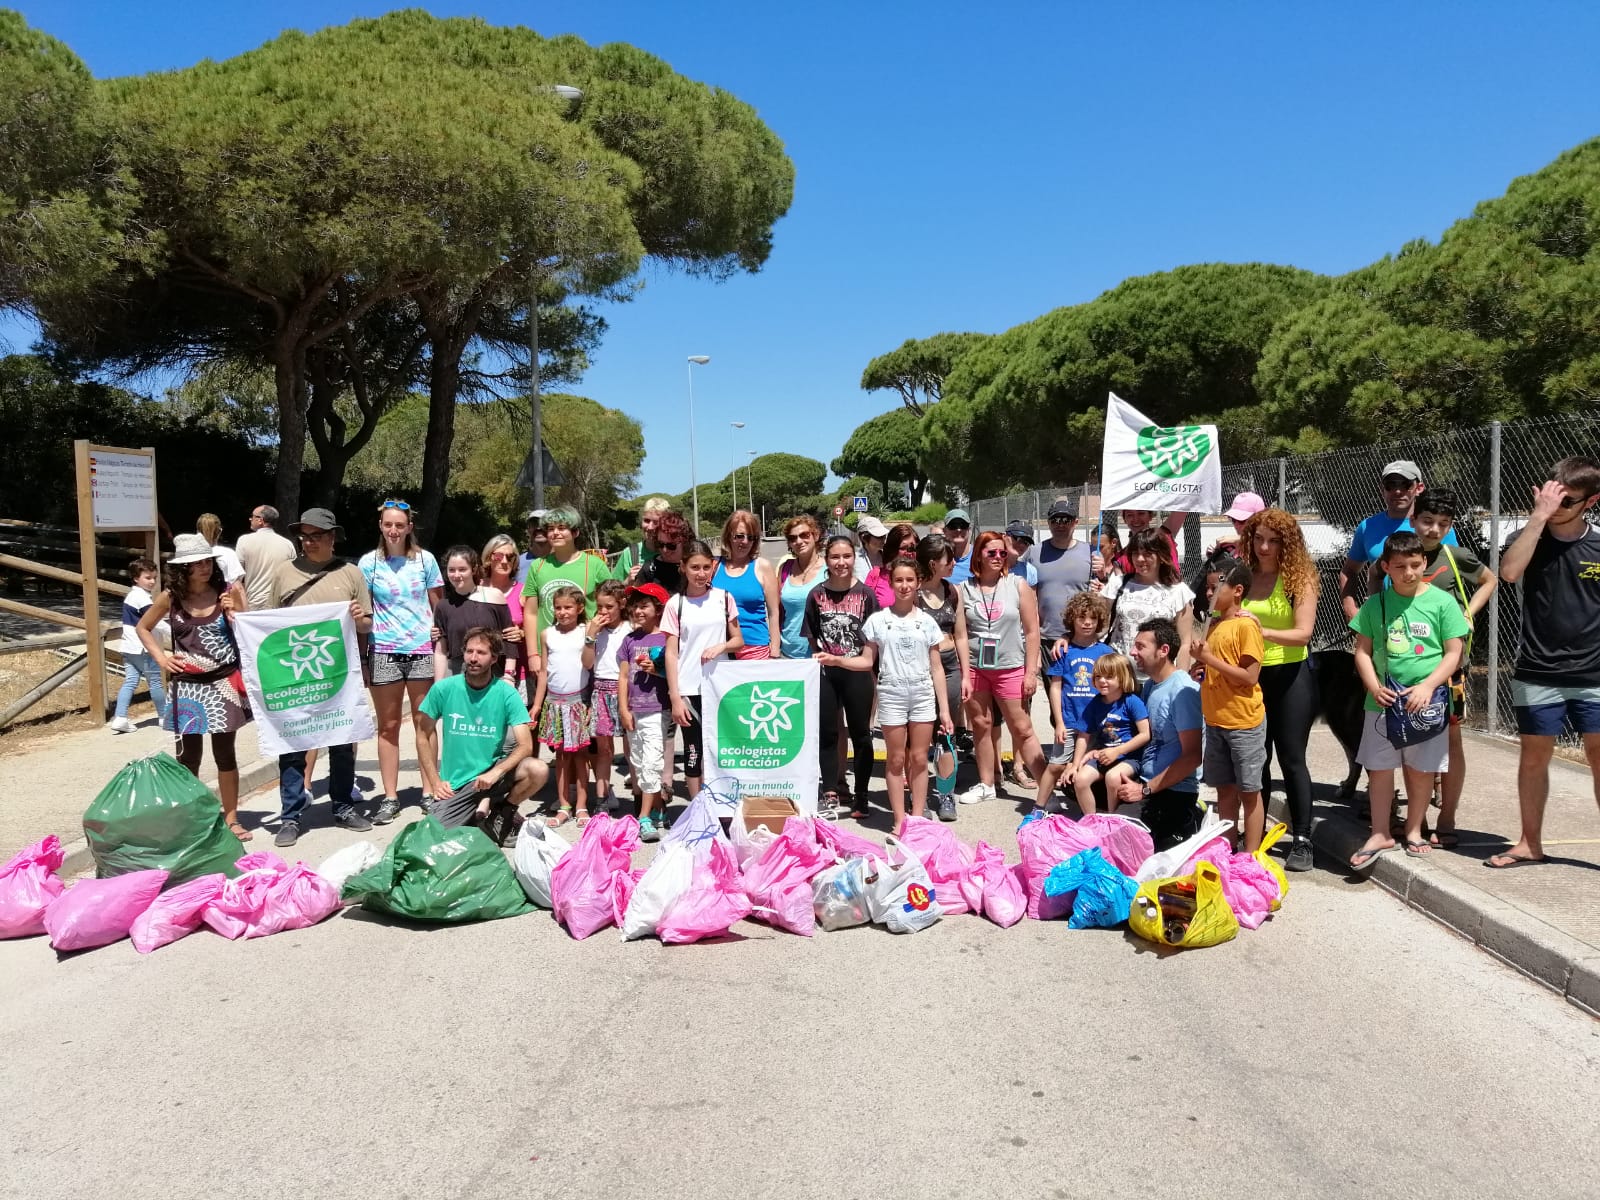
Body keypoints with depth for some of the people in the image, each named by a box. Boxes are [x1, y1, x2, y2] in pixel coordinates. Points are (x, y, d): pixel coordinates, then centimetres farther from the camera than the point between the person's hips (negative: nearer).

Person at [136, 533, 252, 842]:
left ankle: (231, 818, 19)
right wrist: (160, 657, 2)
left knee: (225, 753, 8)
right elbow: (142, 627, 15)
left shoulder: (228, 591, -6)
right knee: (188, 755, 6)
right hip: (188, 685, 1)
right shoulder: (170, 597, -1)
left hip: (224, 682, -1)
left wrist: (236, 613, -25)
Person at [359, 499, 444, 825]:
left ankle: (429, 791, 15)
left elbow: (438, 605, 10)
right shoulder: (368, 562, 2)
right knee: (388, 726, 6)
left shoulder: (425, 559, 4)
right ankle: (390, 797, 14)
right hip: (384, 652, 0)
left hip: (422, 650, 0)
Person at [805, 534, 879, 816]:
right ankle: (831, 793, 20)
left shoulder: (865, 593, -4)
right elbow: (812, 638, 7)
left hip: (857, 672, -1)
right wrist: (822, 659, -3)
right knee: (826, 734, 8)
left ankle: (860, 797, 15)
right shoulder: (817, 595, 0)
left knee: (861, 734, 6)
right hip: (825, 673, 2)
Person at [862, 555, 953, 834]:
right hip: (891, 694, -1)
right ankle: (900, 820, 10)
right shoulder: (877, 620, 1)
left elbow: (936, 668, 6)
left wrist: (944, 709, 4)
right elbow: (867, 662, 2)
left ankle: (918, 817, 12)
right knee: (896, 759, 3)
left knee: (919, 759, 3)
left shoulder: (927, 622, 5)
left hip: (923, 694, 1)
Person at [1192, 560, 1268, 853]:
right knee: (1224, 789, 13)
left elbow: (1249, 676, -19)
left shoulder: (1247, 625, -13)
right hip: (1215, 721, 8)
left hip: (1243, 722, -7)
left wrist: (1209, 659, -21)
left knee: (1249, 791, 3)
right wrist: (1202, 668, 3)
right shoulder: (1214, 624, 11)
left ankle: (1251, 856, 9)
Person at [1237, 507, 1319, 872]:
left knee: (1291, 758, 1)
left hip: (1290, 676, -4)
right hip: (1250, 675, 4)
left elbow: (1303, 633, -16)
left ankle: (1302, 841, 9)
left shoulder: (1299, 578, -7)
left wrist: (1261, 631, -30)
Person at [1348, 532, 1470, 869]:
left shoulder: (1442, 602, -4)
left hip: (1426, 702, -1)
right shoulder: (1375, 604, 2)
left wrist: (1427, 687, -15)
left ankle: (1414, 830, 25)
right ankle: (1380, 834, 16)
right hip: (1383, 702, 1)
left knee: (1420, 770, 9)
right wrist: (1374, 687, -9)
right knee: (1379, 768, 5)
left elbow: (1453, 653, -3)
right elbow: (1363, 651, 5)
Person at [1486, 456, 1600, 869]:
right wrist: (1539, 515, -23)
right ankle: (1530, 843, 21)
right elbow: (1509, 571, -24)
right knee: (1534, 756, 8)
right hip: (1538, 676, 0)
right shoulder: (1529, 537, -2)